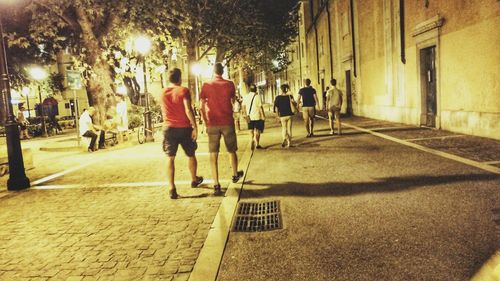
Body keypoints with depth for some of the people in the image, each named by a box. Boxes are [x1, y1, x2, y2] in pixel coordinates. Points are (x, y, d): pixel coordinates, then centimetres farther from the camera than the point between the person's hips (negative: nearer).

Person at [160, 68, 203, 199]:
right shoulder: (183, 91, -8)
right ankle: (194, 180, 35)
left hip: (169, 128, 3)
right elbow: (188, 110, -17)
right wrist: (195, 127, -15)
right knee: (191, 155, 17)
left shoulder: (163, 93, 6)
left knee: (170, 158, 3)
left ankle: (172, 189, -7)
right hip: (184, 128, -3)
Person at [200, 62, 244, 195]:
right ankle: (235, 175, 38)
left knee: (214, 154, 2)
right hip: (227, 123, 0)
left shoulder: (206, 85, -2)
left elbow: (202, 107, -2)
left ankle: (216, 185, -1)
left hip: (212, 124, 0)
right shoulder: (229, 84, -2)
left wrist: (205, 122, 7)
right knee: (232, 150, 19)